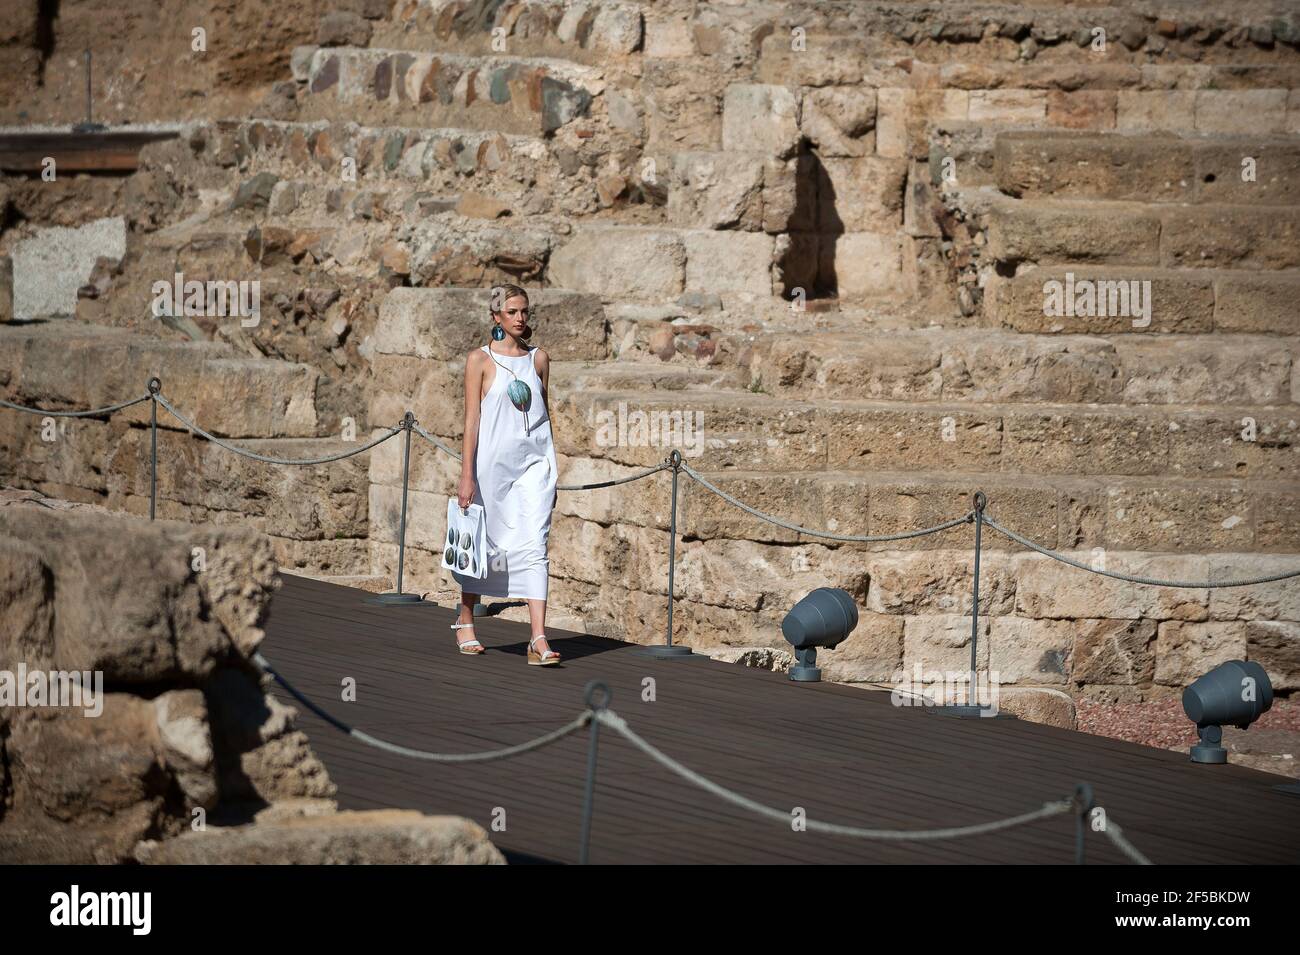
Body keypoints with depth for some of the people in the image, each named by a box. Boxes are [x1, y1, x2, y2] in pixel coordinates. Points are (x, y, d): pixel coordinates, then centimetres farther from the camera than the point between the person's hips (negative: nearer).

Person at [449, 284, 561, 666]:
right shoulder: (480, 359, -2)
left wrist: (550, 470, 17)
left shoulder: (538, 358, 9)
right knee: (484, 542, 11)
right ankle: (465, 620, 33)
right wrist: (467, 476, -10)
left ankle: (539, 640, -18)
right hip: (493, 459, -2)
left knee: (534, 546, -10)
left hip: (534, 461, 2)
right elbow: (471, 419, -5)